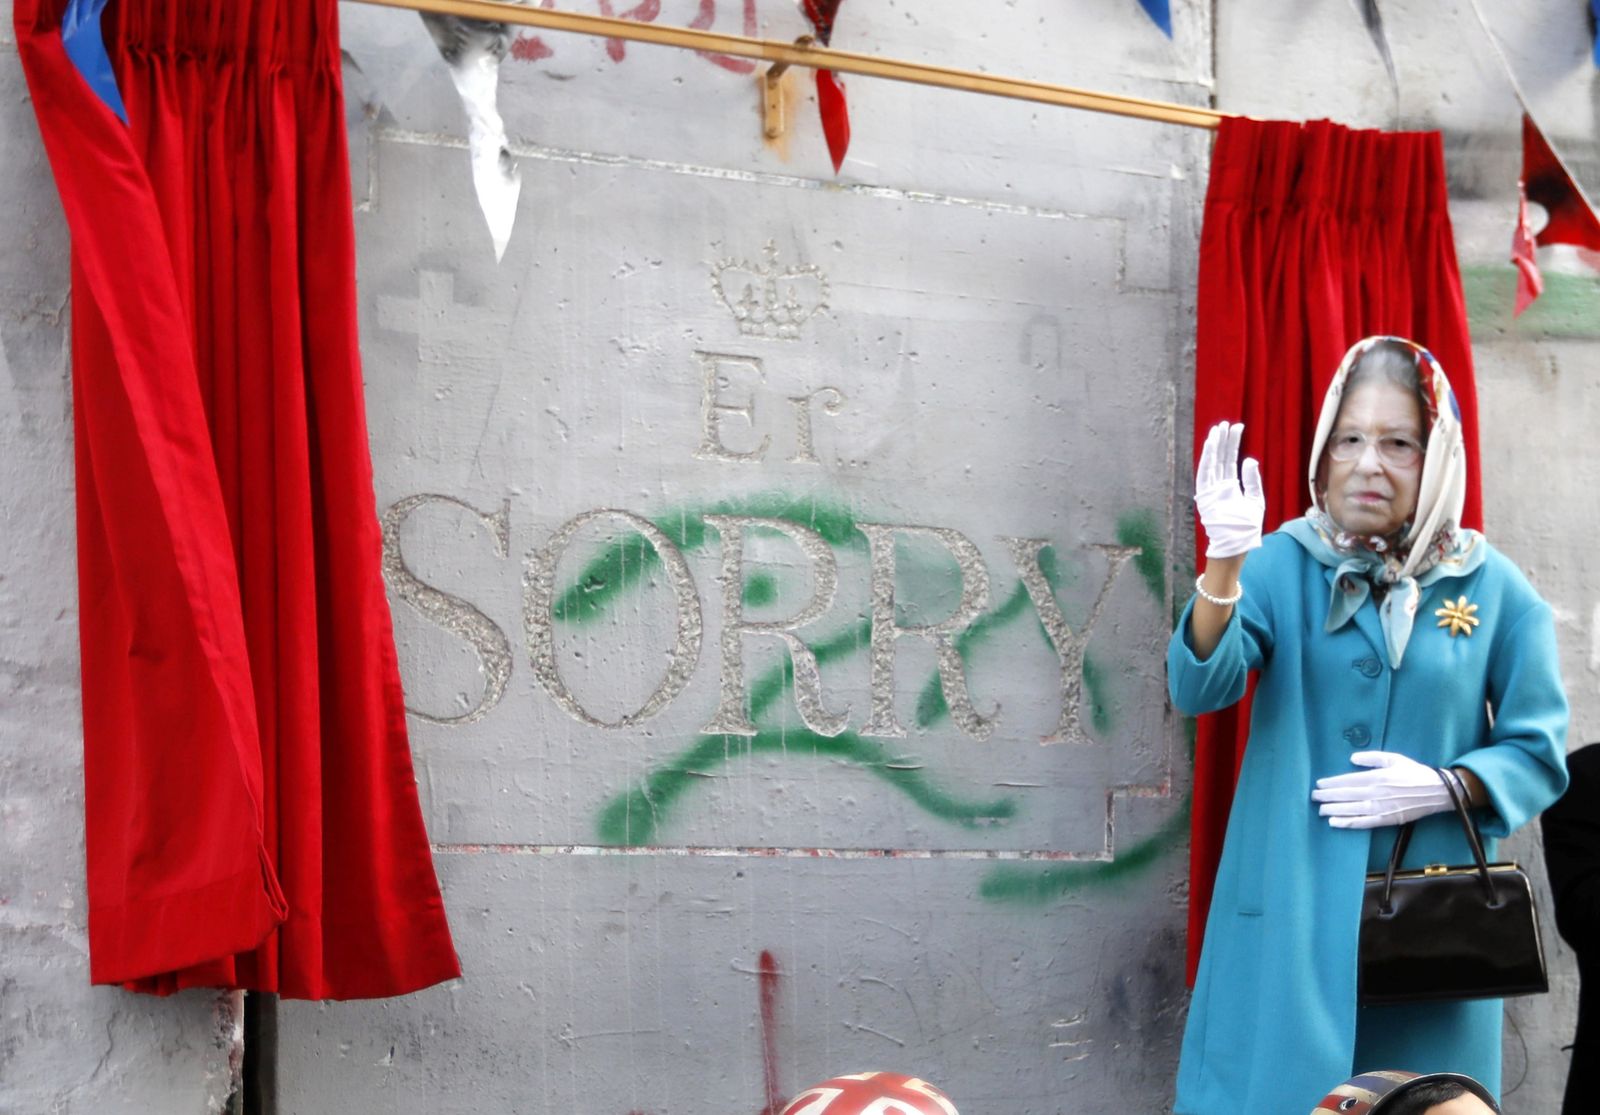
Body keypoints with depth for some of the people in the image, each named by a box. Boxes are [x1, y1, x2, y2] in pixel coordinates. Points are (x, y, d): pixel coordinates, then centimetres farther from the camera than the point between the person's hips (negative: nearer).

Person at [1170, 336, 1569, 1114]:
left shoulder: (1494, 589, 1)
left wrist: (1442, 787, -15)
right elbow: (1197, 687, -16)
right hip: (1288, 912, -1)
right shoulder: (1282, 563, -2)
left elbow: (1540, 753, 2)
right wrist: (1225, 565, -31)